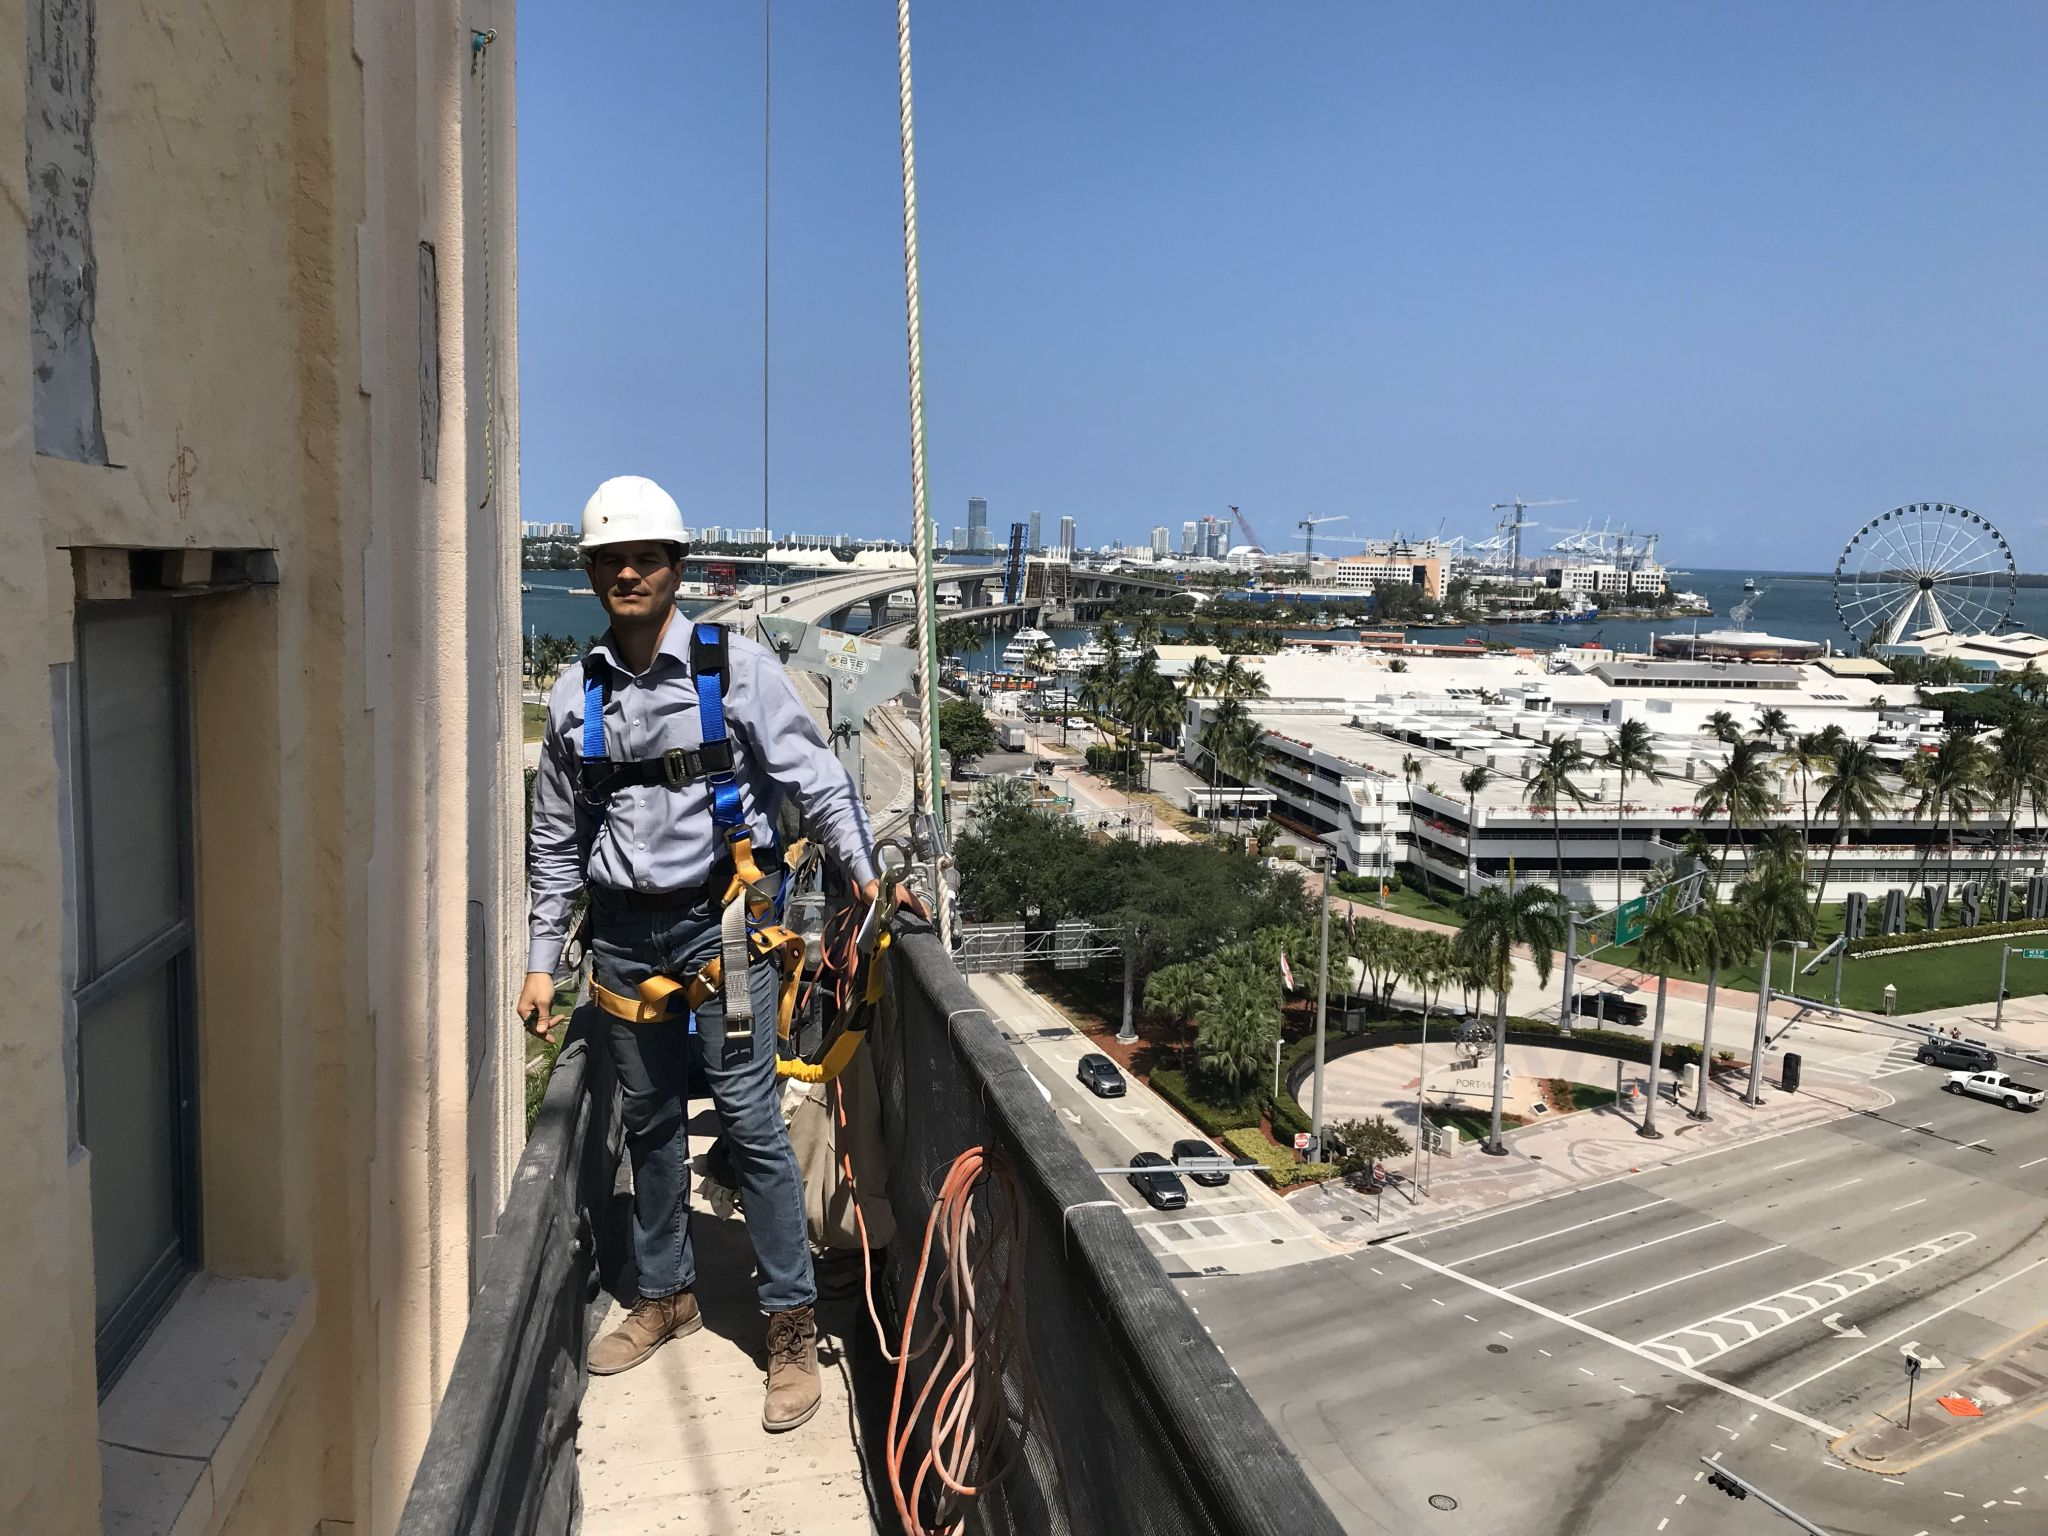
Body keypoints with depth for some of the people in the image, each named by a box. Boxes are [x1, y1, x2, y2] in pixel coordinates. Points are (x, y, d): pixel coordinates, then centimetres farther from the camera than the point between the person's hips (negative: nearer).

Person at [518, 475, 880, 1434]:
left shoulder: (738, 667, -4)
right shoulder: (576, 696, 7)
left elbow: (811, 777, -4)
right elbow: (557, 841, 12)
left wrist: (863, 869, -16)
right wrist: (542, 959, 11)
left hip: (719, 920, -4)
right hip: (623, 931, 4)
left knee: (750, 1120, -4)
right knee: (649, 1122, 14)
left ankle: (791, 1326, 9)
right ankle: (665, 1295, 33)